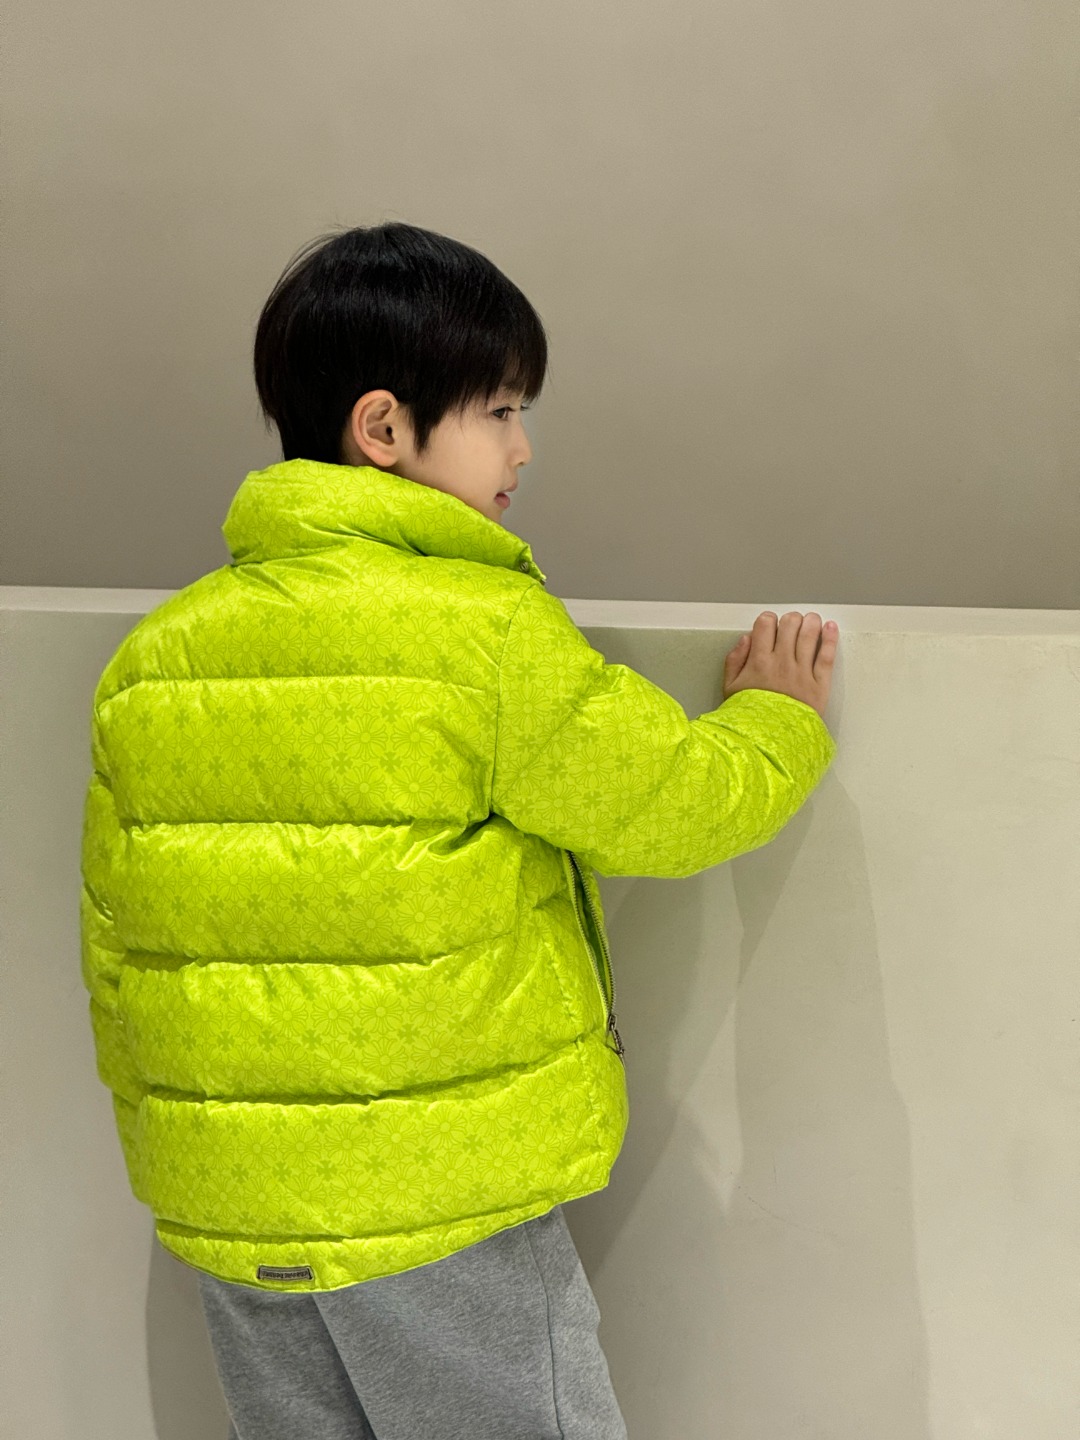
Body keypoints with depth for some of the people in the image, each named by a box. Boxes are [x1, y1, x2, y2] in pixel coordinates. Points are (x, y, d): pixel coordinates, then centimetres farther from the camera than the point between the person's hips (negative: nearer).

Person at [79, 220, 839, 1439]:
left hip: (226, 1209, 6)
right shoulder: (489, 631, -17)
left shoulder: (153, 657, 2)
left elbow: (118, 954, 8)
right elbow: (677, 803, -8)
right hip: (443, 1209, -5)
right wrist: (777, 713, 13)